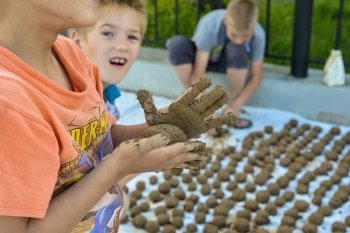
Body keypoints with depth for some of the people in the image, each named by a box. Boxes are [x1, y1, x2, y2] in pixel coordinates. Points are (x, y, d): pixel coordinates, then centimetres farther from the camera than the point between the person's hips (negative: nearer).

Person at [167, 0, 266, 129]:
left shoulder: (258, 35, -29)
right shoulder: (210, 25, -35)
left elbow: (256, 77, -20)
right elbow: (197, 74, -35)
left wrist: (235, 106, -31)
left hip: (231, 63, 1)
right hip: (205, 58, 0)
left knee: (237, 49, -36)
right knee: (177, 44, -33)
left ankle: (231, 110, -15)